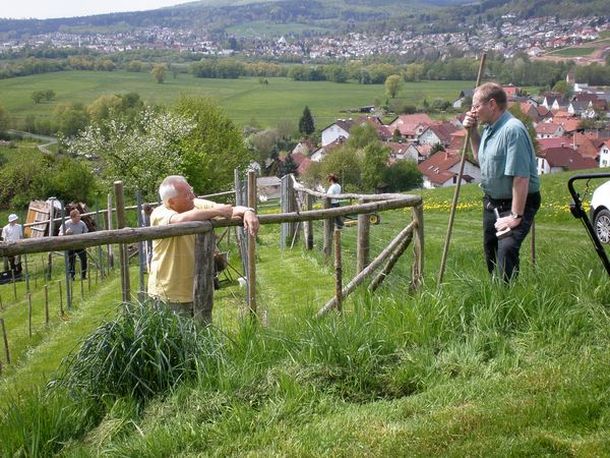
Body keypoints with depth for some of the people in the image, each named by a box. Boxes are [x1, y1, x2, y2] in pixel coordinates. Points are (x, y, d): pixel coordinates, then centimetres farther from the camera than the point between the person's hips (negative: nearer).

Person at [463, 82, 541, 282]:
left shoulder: (512, 130, -25)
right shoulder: (490, 128, 6)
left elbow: (521, 177, -29)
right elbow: (480, 157, 26)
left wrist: (516, 216, -28)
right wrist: (472, 131, 9)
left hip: (515, 203, -10)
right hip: (492, 202, 10)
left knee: (506, 250, -25)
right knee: (490, 251, 19)